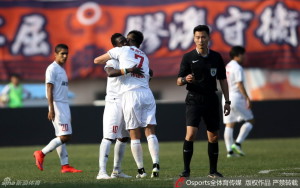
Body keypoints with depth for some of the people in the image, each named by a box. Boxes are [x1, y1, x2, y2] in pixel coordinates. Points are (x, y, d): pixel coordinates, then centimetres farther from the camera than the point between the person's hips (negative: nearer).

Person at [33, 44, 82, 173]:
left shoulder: (62, 69, 19)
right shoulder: (52, 69, -9)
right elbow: (49, 90, -15)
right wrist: (51, 109, -22)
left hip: (64, 105, 9)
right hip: (57, 105, -9)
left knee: (62, 136, 6)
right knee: (65, 136, -13)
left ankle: (65, 166, 5)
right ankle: (41, 154, -5)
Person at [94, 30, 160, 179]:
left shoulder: (122, 50, 11)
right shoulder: (145, 57, 25)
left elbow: (97, 61, 17)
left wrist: (108, 61, 37)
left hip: (130, 94, -3)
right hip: (147, 94, 4)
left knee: (135, 135, 1)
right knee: (150, 131, 1)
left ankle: (141, 169, 1)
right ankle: (155, 165, -13)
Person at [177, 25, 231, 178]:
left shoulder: (216, 57, 7)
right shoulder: (188, 57, -1)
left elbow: (222, 80, 13)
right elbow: (178, 81, -2)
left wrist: (227, 101, 8)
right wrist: (185, 79, -25)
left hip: (211, 100, 3)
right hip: (194, 100, -3)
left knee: (213, 136, 5)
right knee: (191, 133, -17)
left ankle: (213, 171, 16)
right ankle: (186, 170, -11)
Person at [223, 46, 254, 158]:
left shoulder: (226, 67, 16)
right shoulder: (237, 67, -10)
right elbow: (240, 85, -17)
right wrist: (247, 98, -16)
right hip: (236, 98, -8)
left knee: (229, 125, 5)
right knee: (250, 121, 3)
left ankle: (229, 151, 0)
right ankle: (238, 143, -8)